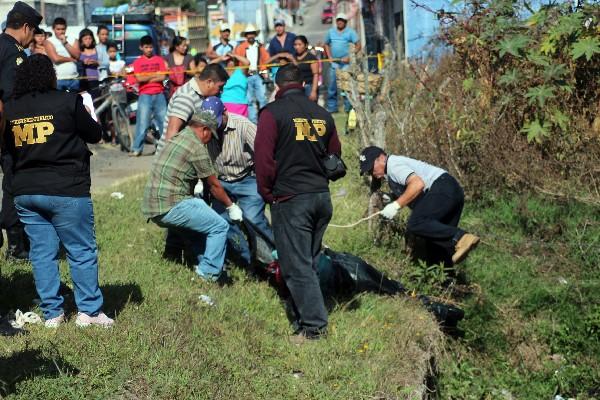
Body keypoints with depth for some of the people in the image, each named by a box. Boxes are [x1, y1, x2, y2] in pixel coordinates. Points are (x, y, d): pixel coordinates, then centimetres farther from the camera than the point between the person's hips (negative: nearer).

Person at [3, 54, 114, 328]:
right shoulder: (68, 102, -9)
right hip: (66, 191, -5)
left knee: (42, 253, 10)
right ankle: (89, 311, 9)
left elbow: (9, 147, 14)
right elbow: (95, 135, 1)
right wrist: (86, 116, 19)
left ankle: (51, 314, 13)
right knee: (82, 252, 5)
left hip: (25, 192, 5)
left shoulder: (10, 109, 4)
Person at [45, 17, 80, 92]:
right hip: (58, 79, -3)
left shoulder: (73, 40, 12)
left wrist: (65, 43, -6)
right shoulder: (49, 41, 1)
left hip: (74, 79, 4)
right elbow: (56, 58, -11)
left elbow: (77, 55, -2)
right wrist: (72, 59, -1)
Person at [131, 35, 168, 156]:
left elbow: (162, 77, -1)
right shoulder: (138, 62, 6)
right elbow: (139, 78, -6)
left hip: (159, 95, 2)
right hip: (145, 95, -2)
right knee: (142, 123, -6)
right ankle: (137, 148, -4)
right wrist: (154, 75, -4)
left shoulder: (159, 60, 9)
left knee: (164, 121, 3)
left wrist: (147, 78, -6)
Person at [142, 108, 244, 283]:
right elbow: (214, 185, -2)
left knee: (201, 223, 27)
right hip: (170, 206, -10)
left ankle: (203, 265, 28)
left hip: (151, 208, 10)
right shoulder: (197, 147, -10)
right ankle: (210, 275, 1)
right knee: (219, 226, -4)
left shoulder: (177, 138, 18)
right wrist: (231, 206, 11)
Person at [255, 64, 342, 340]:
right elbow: (335, 155, 13)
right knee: (309, 261, 17)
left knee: (297, 266, -1)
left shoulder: (272, 113, -8)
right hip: (322, 197, 6)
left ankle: (314, 325, -2)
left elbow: (263, 158, -12)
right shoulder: (323, 115, 9)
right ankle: (303, 317, 25)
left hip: (290, 200, -6)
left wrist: (268, 194, -1)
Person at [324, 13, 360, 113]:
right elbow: (326, 44, 21)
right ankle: (331, 107, 13)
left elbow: (358, 45, -6)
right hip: (334, 62, 4)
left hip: (346, 62, -4)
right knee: (332, 85, 6)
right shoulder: (331, 31, 11)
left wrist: (349, 57, -14)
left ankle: (348, 107, 1)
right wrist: (329, 56, 6)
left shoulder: (350, 32, -2)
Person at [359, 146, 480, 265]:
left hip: (442, 189, -11)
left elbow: (418, 184, -22)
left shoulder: (393, 164, -7)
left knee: (415, 224, -26)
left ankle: (461, 238, -31)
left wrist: (396, 205, -19)